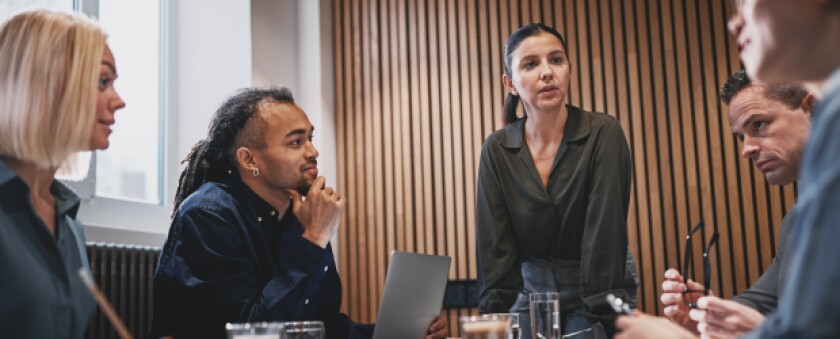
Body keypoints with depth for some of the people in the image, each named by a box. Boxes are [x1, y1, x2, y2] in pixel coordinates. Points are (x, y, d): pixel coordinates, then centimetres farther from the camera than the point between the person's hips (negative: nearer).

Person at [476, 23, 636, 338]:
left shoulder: (603, 133, -15)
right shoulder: (496, 149, -7)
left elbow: (604, 233, -21)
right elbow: (495, 244, -8)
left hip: (597, 287, -2)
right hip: (532, 288, 3)